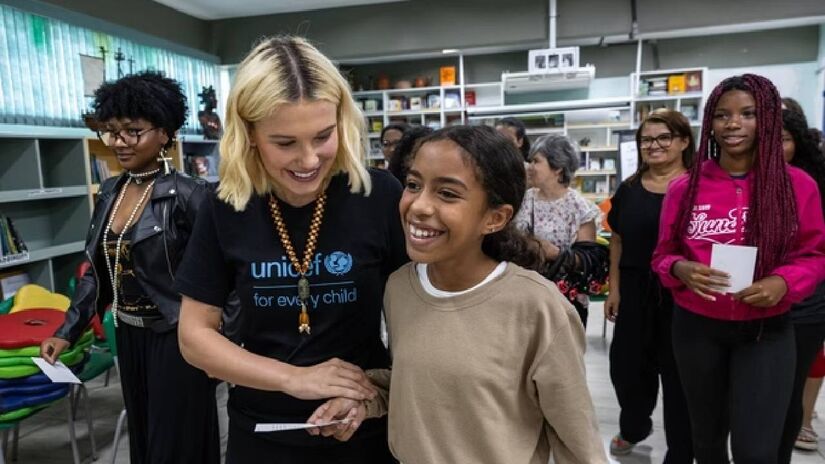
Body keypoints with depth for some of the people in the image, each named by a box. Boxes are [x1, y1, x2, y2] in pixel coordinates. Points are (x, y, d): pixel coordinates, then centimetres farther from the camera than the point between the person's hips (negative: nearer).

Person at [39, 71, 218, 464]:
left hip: (175, 337, -6)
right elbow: (97, 270, 11)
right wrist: (68, 332, 8)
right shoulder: (109, 192, 4)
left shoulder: (187, 195, -17)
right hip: (129, 336, 7)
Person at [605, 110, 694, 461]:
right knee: (626, 364, 12)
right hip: (636, 291, 4)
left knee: (678, 370, 8)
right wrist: (614, 287, 8)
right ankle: (634, 426, 43)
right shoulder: (629, 189, 8)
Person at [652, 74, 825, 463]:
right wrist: (682, 269, -18)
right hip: (697, 328, 2)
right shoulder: (684, 188, -3)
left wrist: (783, 282, -18)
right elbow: (663, 255, 5)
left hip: (766, 332, -1)